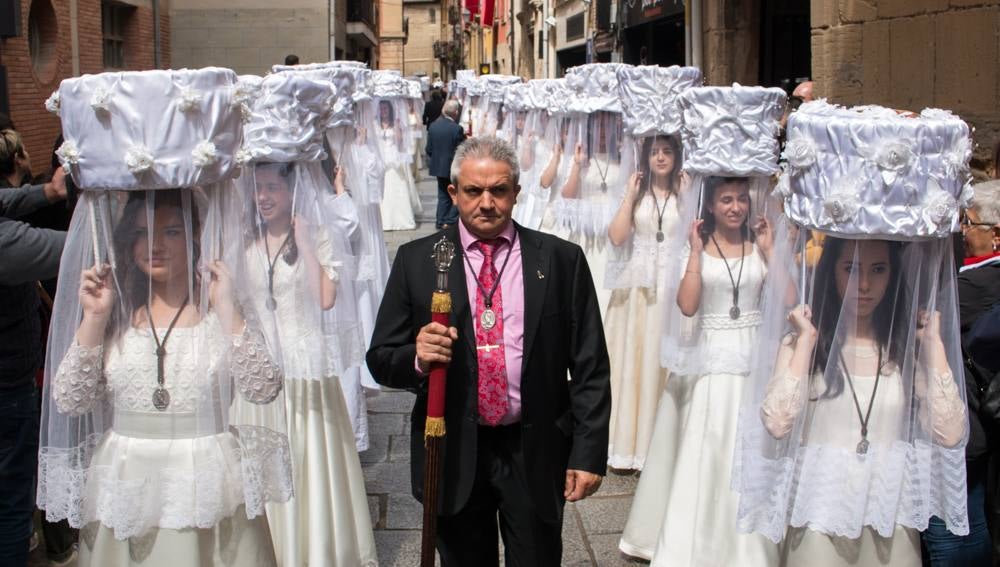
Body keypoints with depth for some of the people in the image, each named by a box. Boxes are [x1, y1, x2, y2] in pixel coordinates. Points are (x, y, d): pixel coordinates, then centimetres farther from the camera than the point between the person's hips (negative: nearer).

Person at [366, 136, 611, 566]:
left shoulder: (562, 260, -1)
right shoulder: (416, 260, 1)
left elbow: (590, 368, 0)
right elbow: (381, 358, 1)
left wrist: (588, 453, -6)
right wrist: (418, 358, -21)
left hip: (535, 452, 0)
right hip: (452, 453, 1)